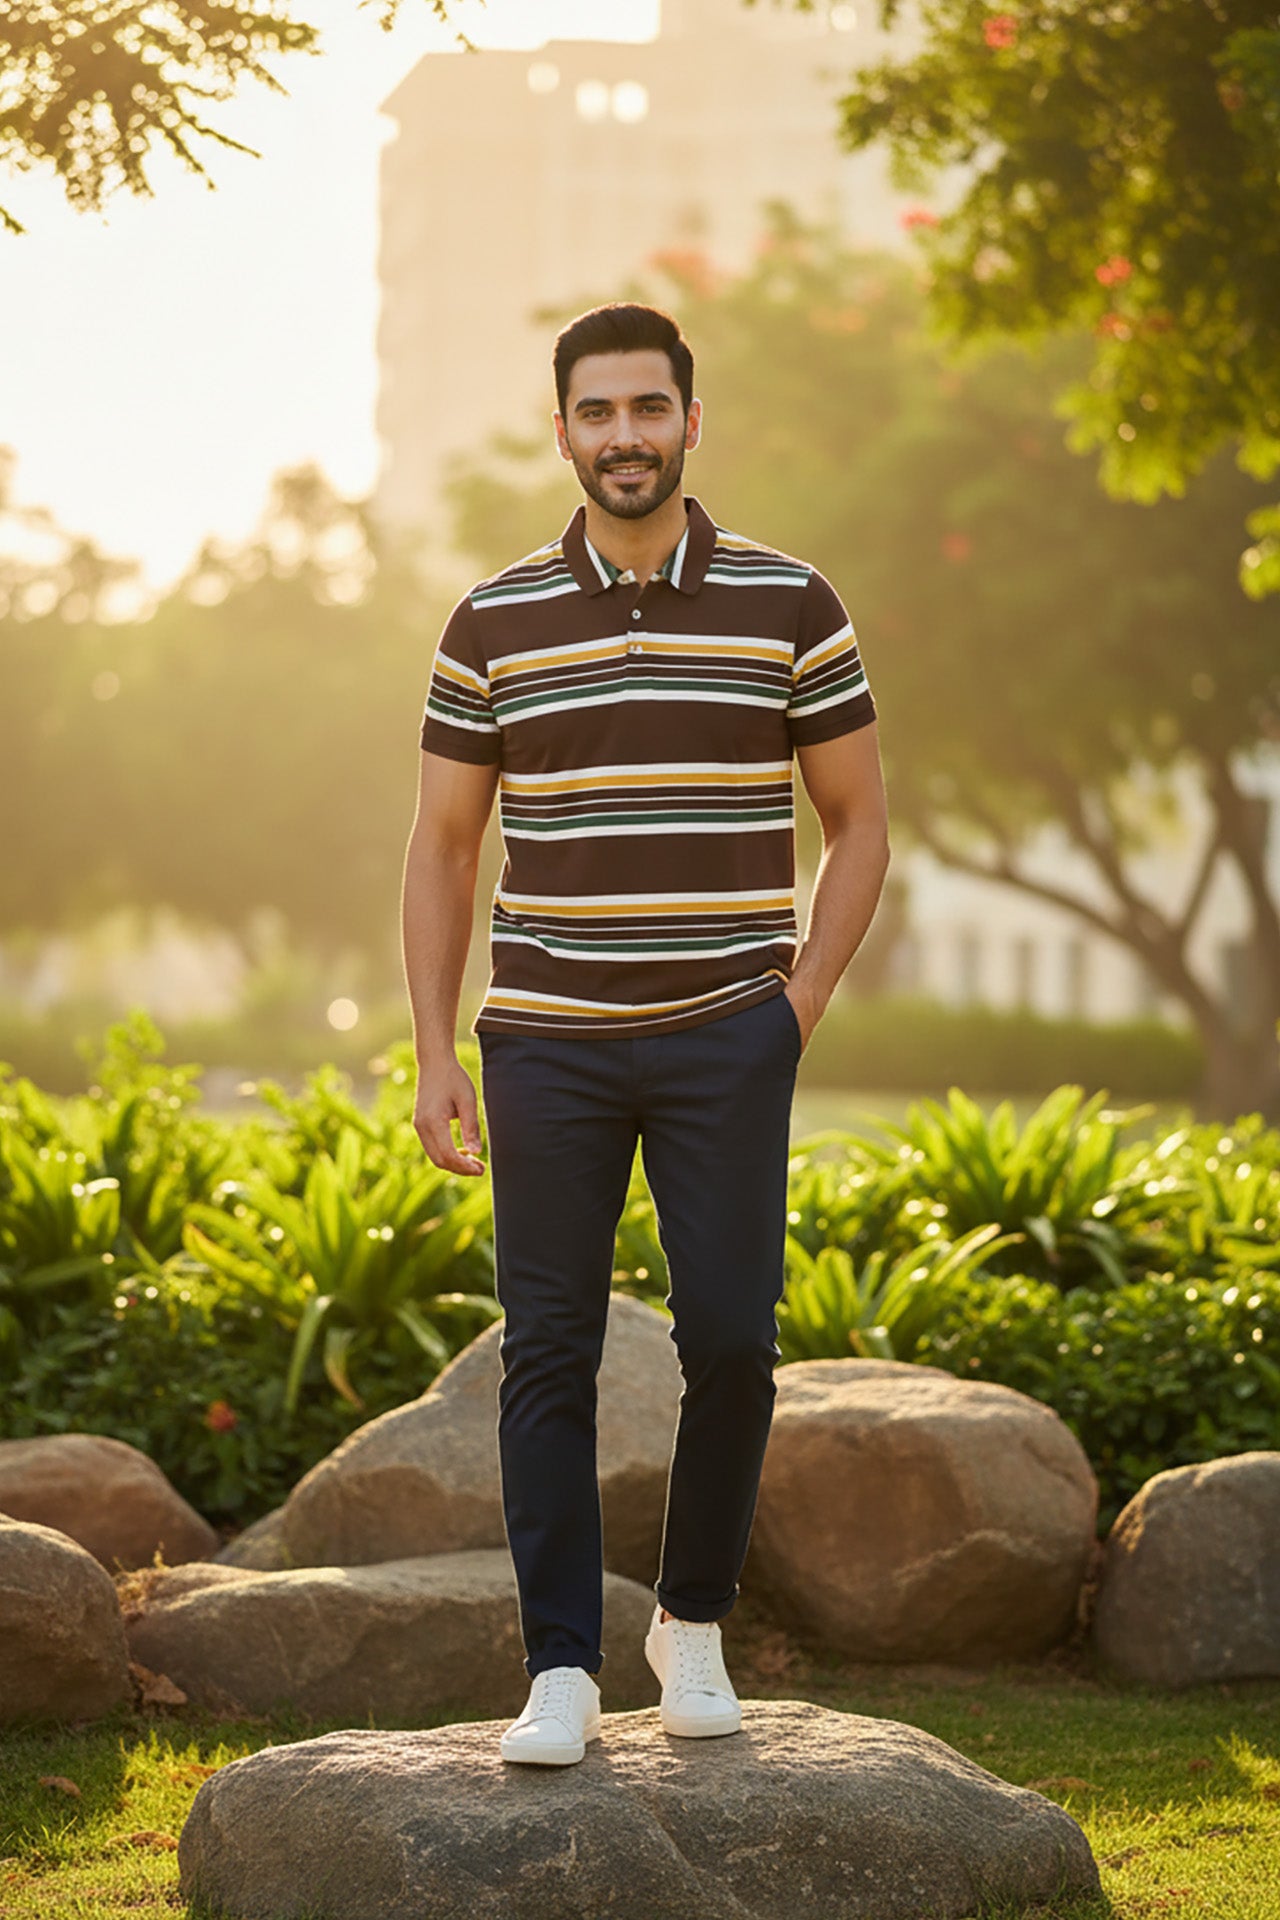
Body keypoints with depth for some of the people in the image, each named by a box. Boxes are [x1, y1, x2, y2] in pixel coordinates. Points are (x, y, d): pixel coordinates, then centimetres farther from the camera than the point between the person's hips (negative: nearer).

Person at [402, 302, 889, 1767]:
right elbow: (442, 848, 7)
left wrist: (800, 1004, -3)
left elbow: (857, 824, 8)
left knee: (730, 1339, -4)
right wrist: (434, 1054, 0)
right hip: (548, 1042, 1)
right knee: (548, 1356, 0)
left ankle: (695, 1620, 18)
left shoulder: (789, 607, 2)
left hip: (725, 1041, -1)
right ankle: (561, 1668, 8)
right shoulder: (493, 622, 4)